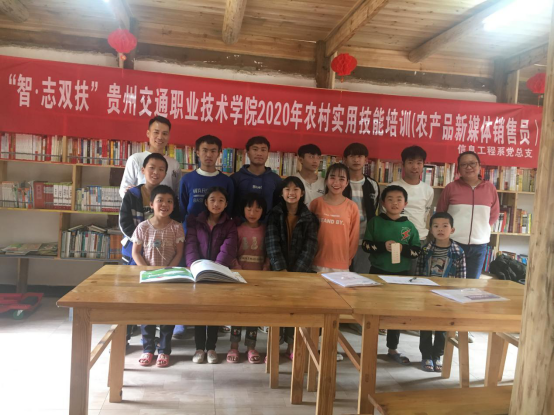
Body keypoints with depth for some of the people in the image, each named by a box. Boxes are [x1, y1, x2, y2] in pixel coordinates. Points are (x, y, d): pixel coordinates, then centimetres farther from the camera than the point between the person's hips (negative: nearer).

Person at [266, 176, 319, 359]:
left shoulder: (309, 217, 1)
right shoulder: (274, 215, 1)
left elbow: (310, 247, -5)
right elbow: (272, 244, -8)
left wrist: (295, 272, -14)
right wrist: (281, 269, -18)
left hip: (301, 271, 0)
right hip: (278, 269, 0)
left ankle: (291, 346, 19)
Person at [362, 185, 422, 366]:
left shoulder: (410, 227, 1)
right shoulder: (375, 222, -2)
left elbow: (417, 251, 1)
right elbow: (366, 245, -6)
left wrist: (402, 249, -18)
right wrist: (383, 246, -22)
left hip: (401, 274, 2)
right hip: (378, 272, -1)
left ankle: (393, 349, 26)